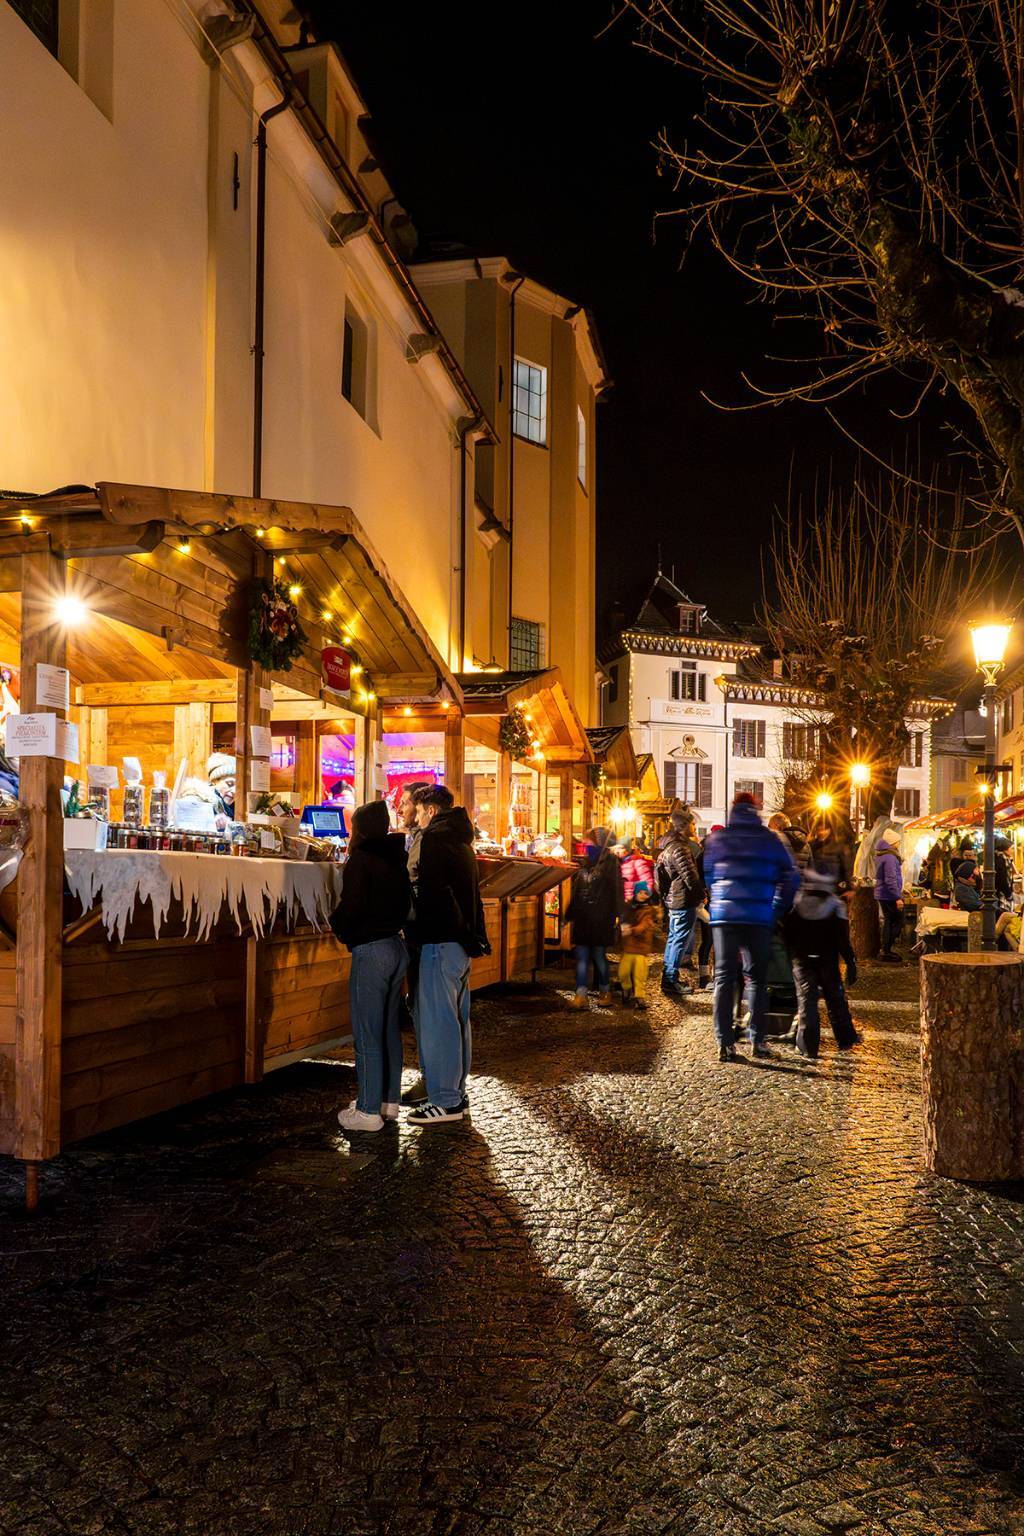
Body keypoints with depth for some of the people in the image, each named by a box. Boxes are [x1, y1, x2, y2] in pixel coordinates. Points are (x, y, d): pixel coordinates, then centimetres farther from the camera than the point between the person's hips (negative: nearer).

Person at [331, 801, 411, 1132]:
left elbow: (351, 907, -18)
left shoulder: (360, 860, -12)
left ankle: (369, 1111, 3)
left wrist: (338, 926, 1)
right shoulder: (397, 858, 8)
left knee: (367, 1034, -1)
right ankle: (389, 1100, 24)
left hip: (370, 951, -8)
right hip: (397, 947, 8)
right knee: (389, 1029, 16)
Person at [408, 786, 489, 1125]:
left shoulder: (435, 837, -11)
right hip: (463, 941, 10)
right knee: (457, 1017, 14)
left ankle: (444, 1102, -3)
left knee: (437, 1021, -6)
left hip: (440, 941, -10)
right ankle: (456, 1093, 21)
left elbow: (431, 890, -20)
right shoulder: (461, 840, 18)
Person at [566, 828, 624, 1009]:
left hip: (600, 917, -5)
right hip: (582, 917, 5)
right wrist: (570, 914, 15)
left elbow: (616, 889, -10)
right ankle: (581, 995, 5)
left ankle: (605, 991, 20)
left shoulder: (610, 862, -6)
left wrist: (615, 916, -15)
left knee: (598, 955, 3)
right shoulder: (582, 863, 10)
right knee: (581, 955, 3)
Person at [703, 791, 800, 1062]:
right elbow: (790, 877, 2)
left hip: (724, 916, 0)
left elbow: (707, 876, 10)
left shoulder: (717, 839, 5)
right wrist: (778, 910, 9)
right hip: (760, 919, 0)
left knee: (724, 977, 4)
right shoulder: (770, 840, 4)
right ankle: (757, 1039, 10)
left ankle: (725, 1043, -1)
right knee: (756, 977, 12)